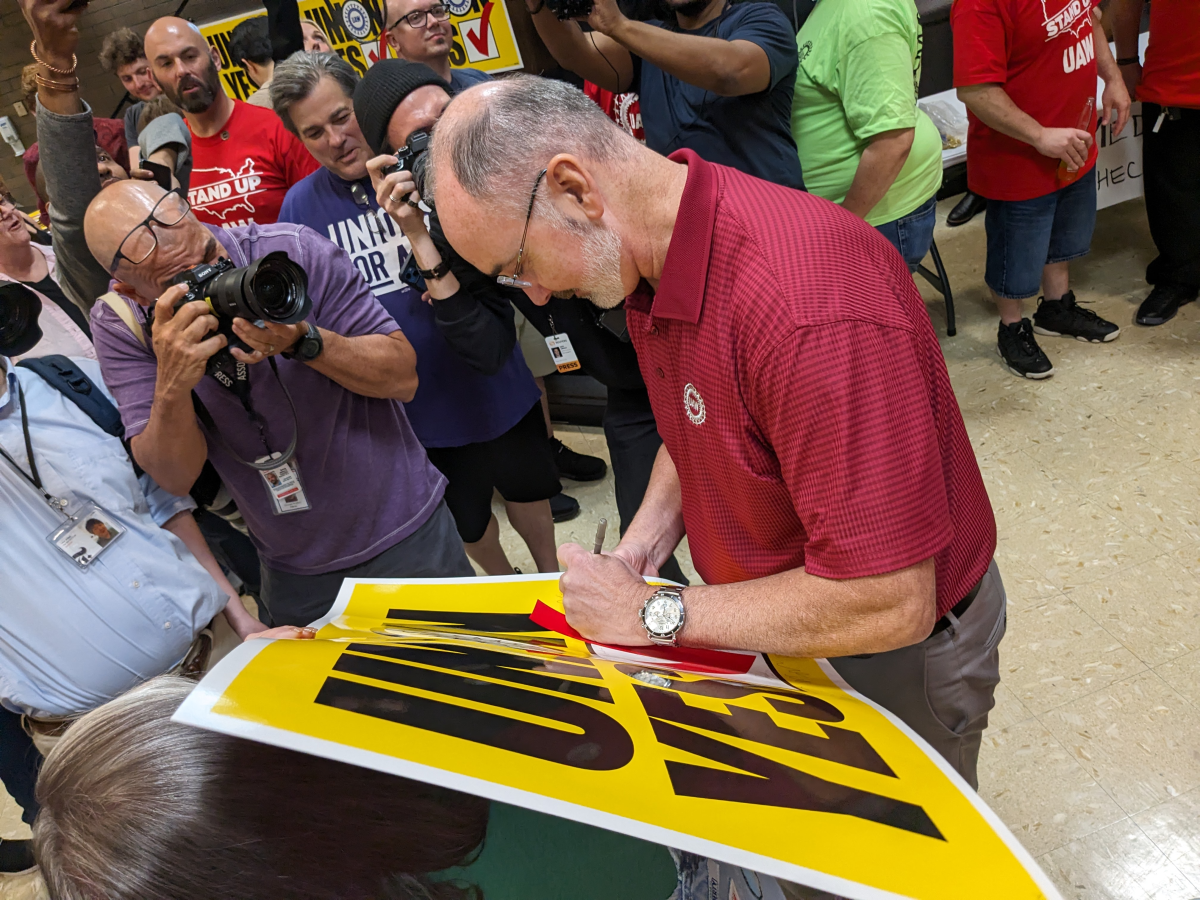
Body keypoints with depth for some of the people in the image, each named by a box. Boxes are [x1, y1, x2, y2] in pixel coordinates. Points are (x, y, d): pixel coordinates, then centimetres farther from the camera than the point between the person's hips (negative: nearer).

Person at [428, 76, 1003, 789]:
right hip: (786, 624, 7)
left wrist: (655, 614, -25)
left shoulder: (809, 308, -38)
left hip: (897, 653, -7)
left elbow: (889, 605, -35)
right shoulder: (653, 261, -7)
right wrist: (638, 552, -6)